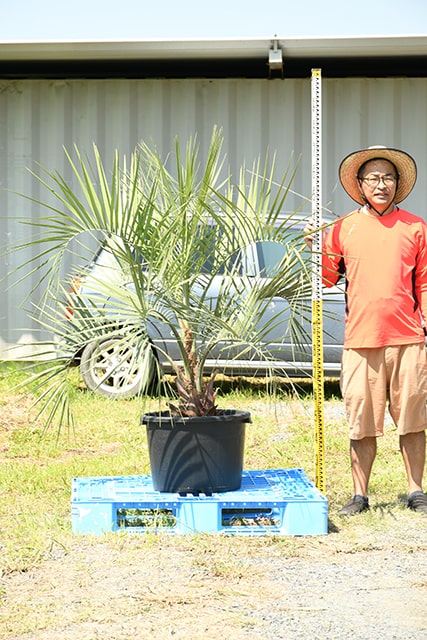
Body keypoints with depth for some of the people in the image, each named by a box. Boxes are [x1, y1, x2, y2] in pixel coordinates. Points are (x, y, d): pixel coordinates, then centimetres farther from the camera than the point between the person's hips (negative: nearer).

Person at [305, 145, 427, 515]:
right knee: (362, 423, 4)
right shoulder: (343, 228, 8)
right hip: (361, 340, 0)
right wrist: (313, 248, -5)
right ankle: (360, 495, 14)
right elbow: (326, 278, 9)